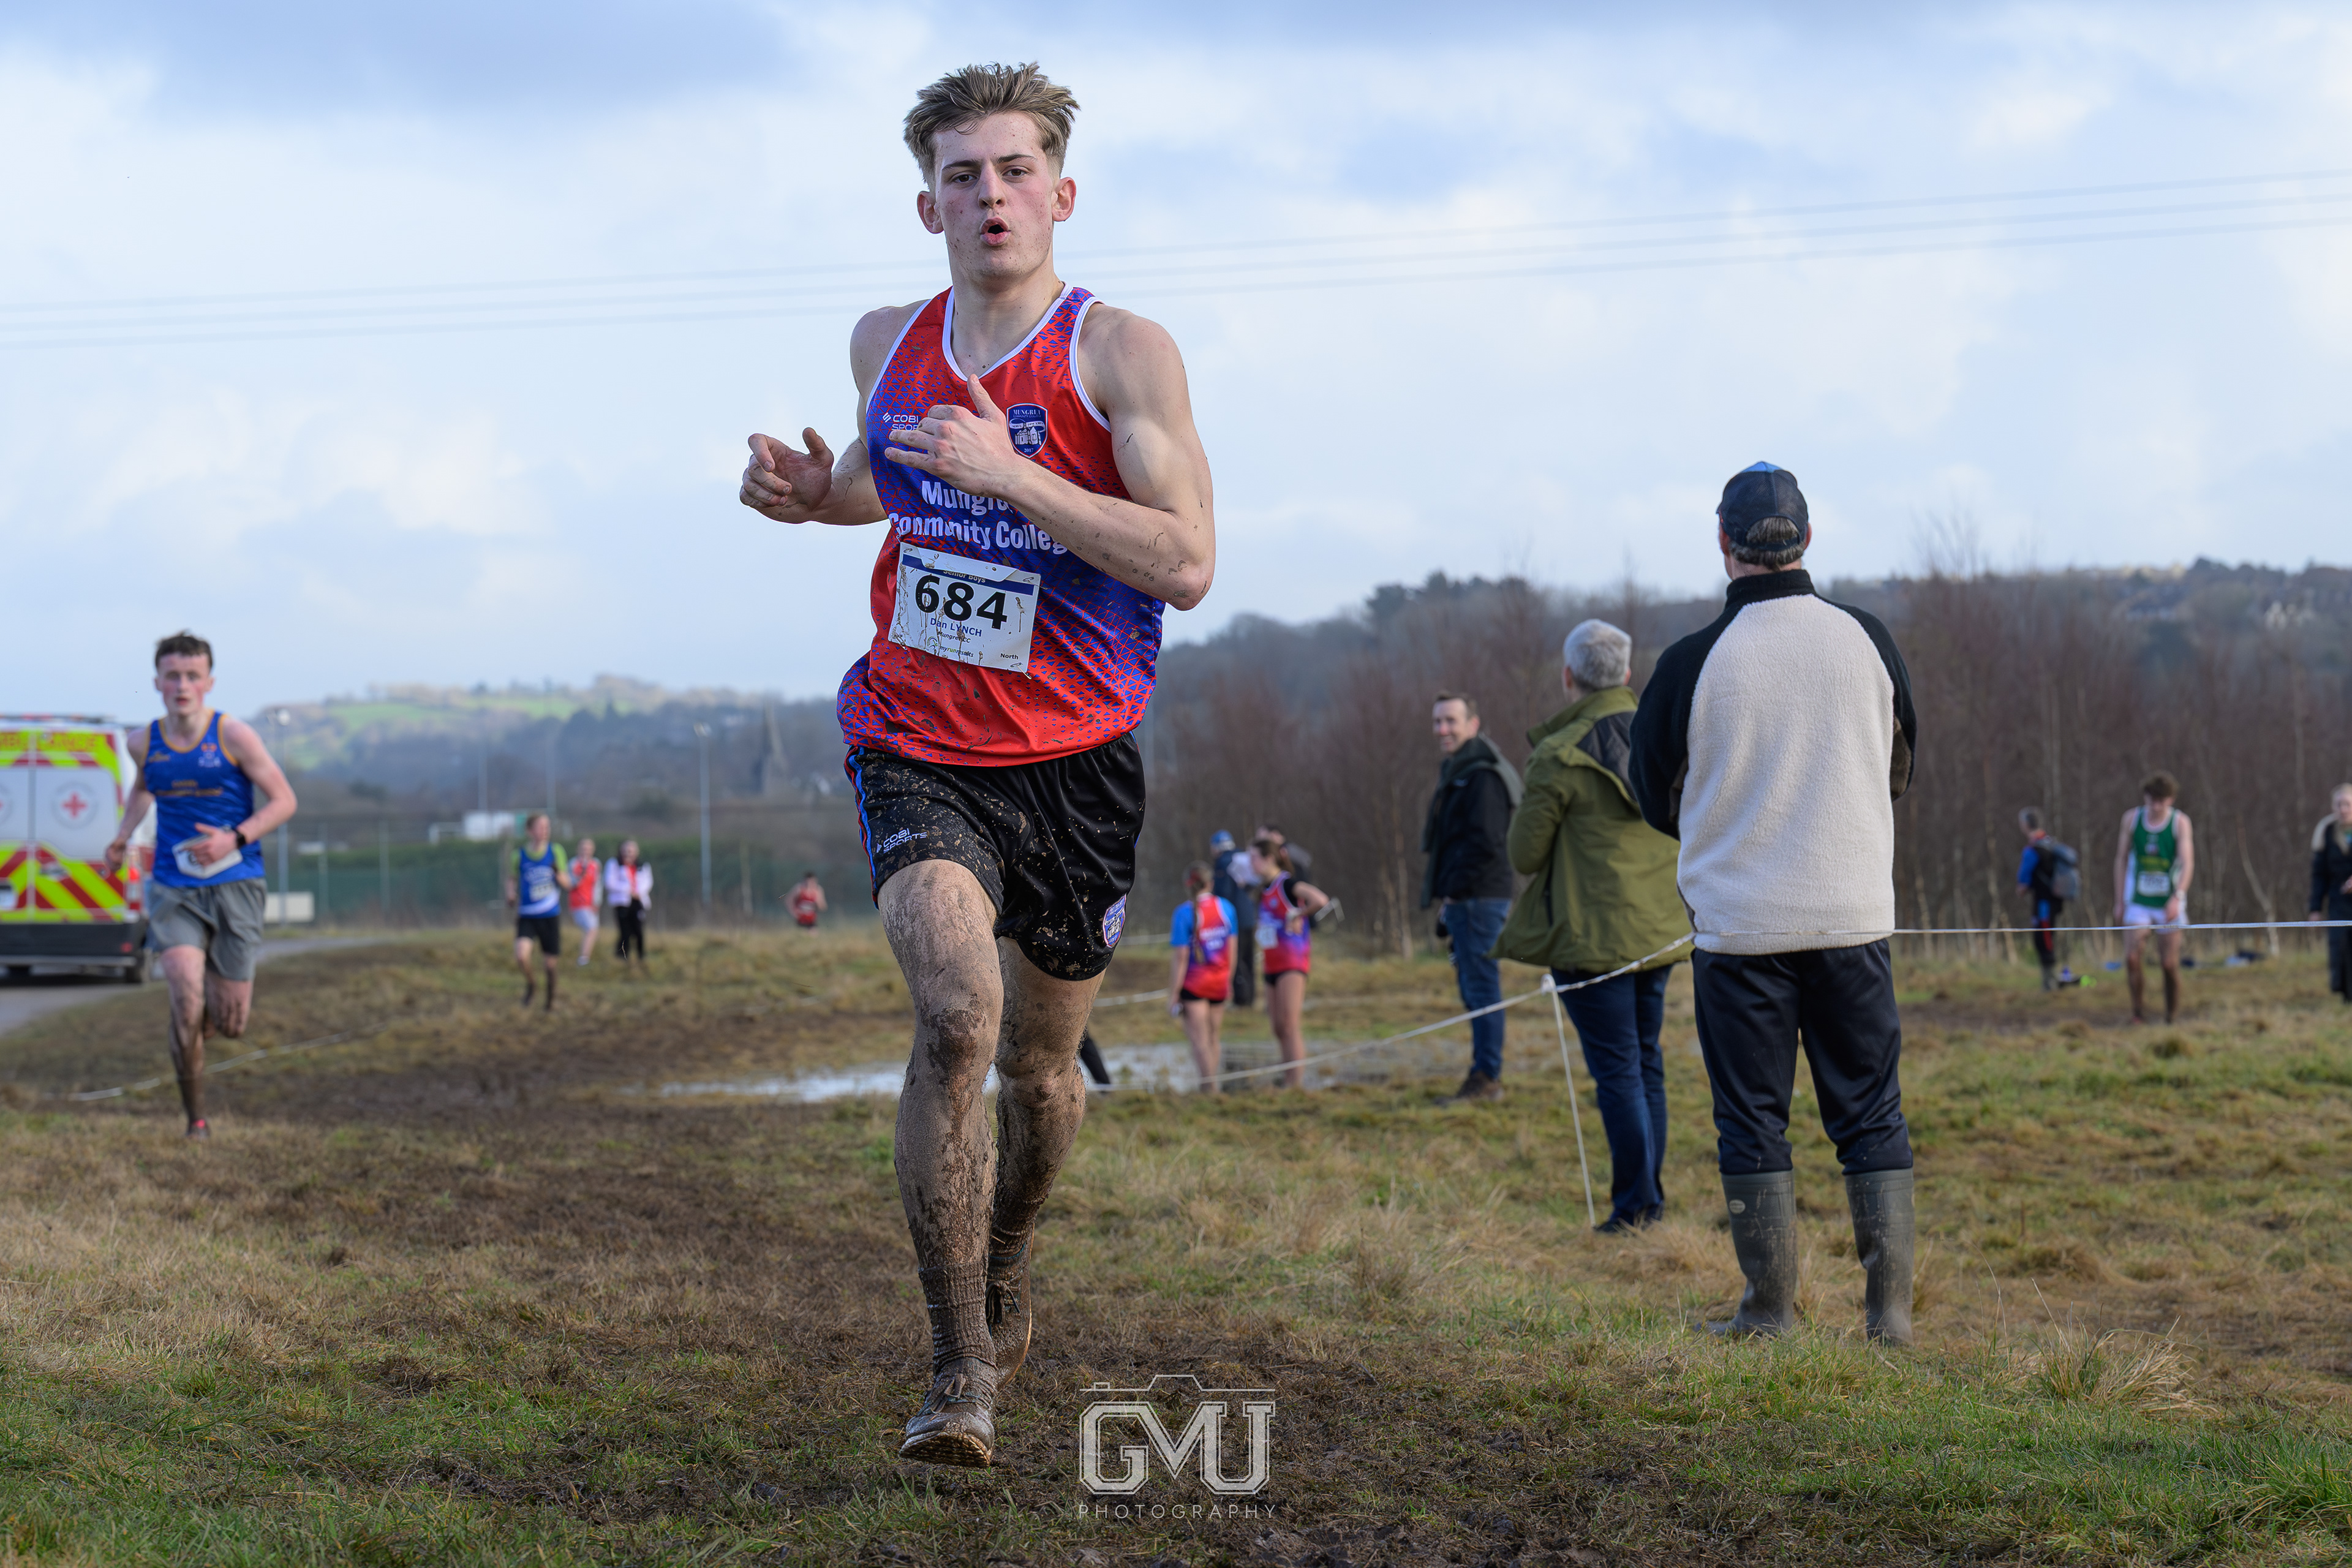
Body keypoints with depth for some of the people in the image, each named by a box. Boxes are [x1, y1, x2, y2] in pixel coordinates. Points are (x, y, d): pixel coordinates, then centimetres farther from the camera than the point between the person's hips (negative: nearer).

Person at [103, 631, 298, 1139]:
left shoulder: (233, 736, -8)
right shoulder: (144, 743, 4)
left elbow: (284, 800, -4)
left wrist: (234, 839, -17)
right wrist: (122, 838, 19)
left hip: (235, 883, -1)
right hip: (174, 888, 1)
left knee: (230, 1022, 1)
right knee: (186, 995, -20)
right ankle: (194, 1116, -4)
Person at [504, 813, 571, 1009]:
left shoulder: (556, 851, 1)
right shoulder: (519, 855, -2)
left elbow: (567, 886, 5)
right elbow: (512, 880, 14)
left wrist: (558, 874, -15)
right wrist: (511, 897, -5)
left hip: (550, 917, 1)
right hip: (526, 917, -1)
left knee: (550, 962, 5)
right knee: (521, 956, -23)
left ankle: (551, 999, 30)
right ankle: (531, 983, 9)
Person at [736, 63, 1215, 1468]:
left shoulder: (1123, 352, -9)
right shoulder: (887, 345, 5)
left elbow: (1187, 565, -19)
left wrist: (1007, 472, -26)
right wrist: (812, 492, 5)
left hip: (1076, 763, -1)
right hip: (921, 754, 1)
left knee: (1039, 1066, 14)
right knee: (957, 1013, -24)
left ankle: (1005, 1271, 47)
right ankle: (962, 1368, -14)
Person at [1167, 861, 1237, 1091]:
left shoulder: (1184, 913, -14)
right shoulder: (1226, 907, 1)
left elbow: (1180, 957, -15)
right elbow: (1232, 948, 9)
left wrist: (1173, 995, -11)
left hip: (1193, 983, -5)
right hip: (1220, 982, 5)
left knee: (1199, 1039, 0)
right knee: (1212, 1037, 16)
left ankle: (1209, 1089, -2)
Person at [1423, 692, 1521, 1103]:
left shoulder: (1483, 776, -13)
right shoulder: (1456, 773, 20)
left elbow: (1485, 843, -21)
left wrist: (1455, 892, -16)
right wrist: (1447, 898, 18)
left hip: (1479, 900, -11)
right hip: (1463, 901, 11)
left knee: (1481, 987, -8)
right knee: (1472, 988, 13)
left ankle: (1486, 1077, -7)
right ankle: (1485, 1077, 17)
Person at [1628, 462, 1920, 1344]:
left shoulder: (1693, 662, -10)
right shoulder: (1866, 641, -2)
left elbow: (1659, 804, 4)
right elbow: (1899, 771, 13)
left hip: (1739, 924, -2)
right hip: (1854, 915, 2)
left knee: (1752, 1121, 7)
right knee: (1871, 1115, 10)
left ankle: (1770, 1311, 8)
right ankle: (1889, 1307, 8)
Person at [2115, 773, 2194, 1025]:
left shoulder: (2180, 821, -7)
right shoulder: (2132, 818, 0)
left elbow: (2187, 862, -15)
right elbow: (2122, 859, 8)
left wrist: (2177, 898, -29)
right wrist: (2120, 901, 6)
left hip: (2169, 904, -1)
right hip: (2138, 902, 1)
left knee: (2169, 963, -1)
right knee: (2131, 957, -16)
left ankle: (2172, 1017, 17)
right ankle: (2139, 1011, -2)